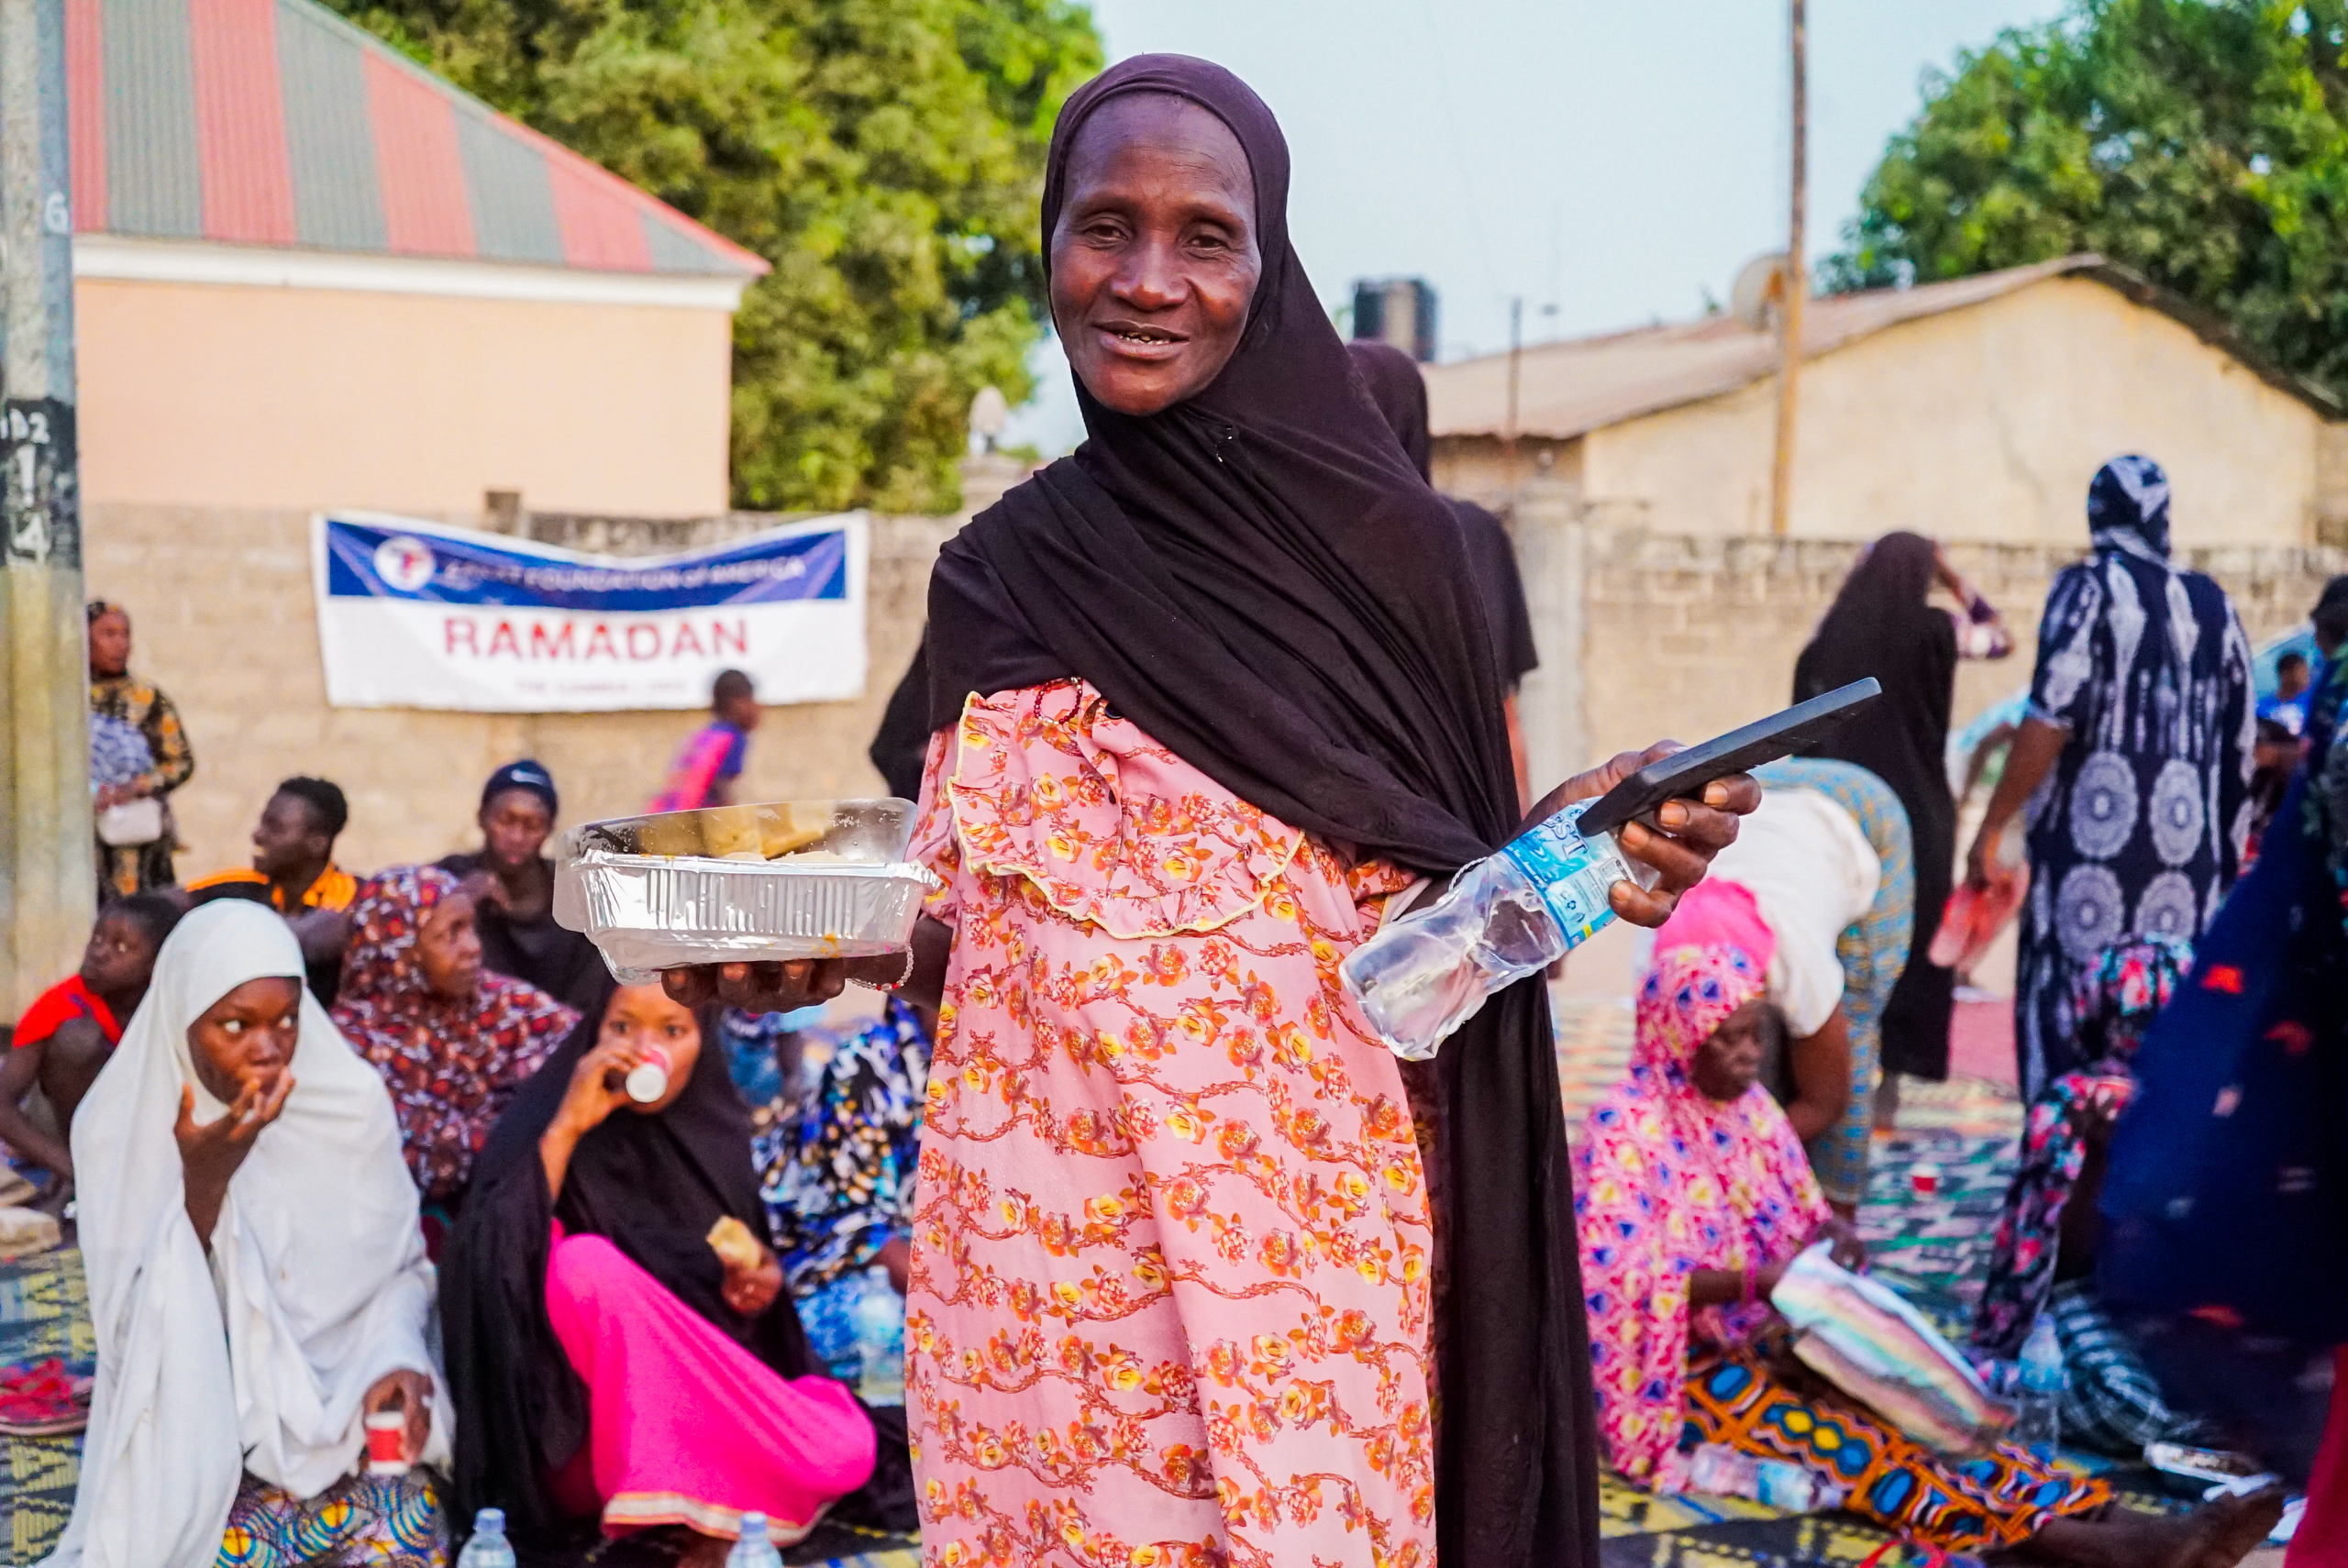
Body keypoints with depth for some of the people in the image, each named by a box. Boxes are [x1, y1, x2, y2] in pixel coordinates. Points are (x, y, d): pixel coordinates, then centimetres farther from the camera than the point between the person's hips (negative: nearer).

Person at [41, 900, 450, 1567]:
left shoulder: (350, 1103, -4)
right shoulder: (122, 1126, -6)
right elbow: (141, 1325, -9)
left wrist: (397, 1355, -14)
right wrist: (202, 1181, -22)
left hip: (348, 1422, 1)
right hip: (197, 1443, 0)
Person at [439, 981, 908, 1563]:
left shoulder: (713, 1127, 7)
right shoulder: (543, 1125, -7)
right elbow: (490, 1257, -23)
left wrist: (762, 1274, -2)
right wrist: (567, 1127, -26)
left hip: (715, 1399, 2)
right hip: (587, 1421, -2)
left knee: (848, 1450, -27)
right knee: (585, 1262, -33)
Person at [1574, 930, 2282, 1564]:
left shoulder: (1752, 1111, 9)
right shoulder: (1625, 1130, -14)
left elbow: (1795, 1221, 17)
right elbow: (1611, 1276, -23)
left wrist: (1826, 1236, -8)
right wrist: (1752, 1283, -30)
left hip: (1774, 1341, 7)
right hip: (1688, 1369, -7)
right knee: (1853, 1438, -30)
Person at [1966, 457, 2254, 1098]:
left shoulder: (2089, 587, -1)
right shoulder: (2215, 606, 14)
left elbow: (2051, 720, -12)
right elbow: (2240, 751, 15)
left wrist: (1991, 828, -6)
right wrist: (2226, 863, 22)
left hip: (2093, 850, -5)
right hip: (2188, 866, 5)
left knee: (2066, 1027, -3)